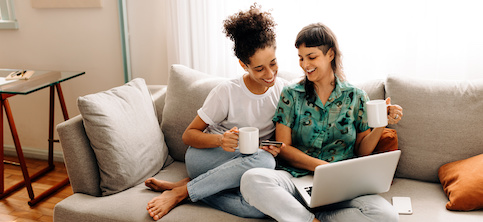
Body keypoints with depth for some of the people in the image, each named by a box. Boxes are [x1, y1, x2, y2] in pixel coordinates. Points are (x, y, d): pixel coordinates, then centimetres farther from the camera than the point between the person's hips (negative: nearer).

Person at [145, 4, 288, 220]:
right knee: (263, 160, -37)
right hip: (206, 157, -3)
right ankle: (180, 191, -23)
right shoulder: (226, 92, -11)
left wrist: (276, 148, -16)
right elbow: (188, 135, -7)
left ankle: (184, 188, -18)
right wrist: (220, 140, -27)